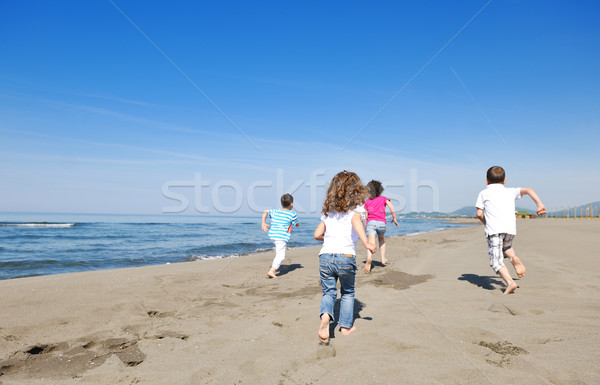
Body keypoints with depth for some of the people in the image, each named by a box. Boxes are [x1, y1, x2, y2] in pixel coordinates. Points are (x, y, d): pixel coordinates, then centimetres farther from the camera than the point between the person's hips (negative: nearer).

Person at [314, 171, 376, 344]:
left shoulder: (327, 213, 14)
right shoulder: (354, 211, 0)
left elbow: (317, 234, 13)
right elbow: (357, 223, -24)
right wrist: (366, 242, -35)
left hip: (325, 257, 3)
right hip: (346, 257, -3)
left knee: (328, 292, 13)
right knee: (347, 293, 19)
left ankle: (325, 316, -14)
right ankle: (346, 326, 26)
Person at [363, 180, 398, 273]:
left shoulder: (367, 202, 14)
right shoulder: (383, 199, 12)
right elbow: (392, 207, -2)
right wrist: (394, 218, 8)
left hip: (371, 222, -1)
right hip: (381, 223, 1)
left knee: (371, 242, -14)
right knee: (381, 239, 27)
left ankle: (369, 258, -41)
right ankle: (383, 259, 25)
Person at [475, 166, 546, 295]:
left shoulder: (483, 193, 16)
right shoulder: (510, 191, 25)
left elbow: (479, 214, 8)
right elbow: (528, 190, 14)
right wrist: (539, 204, 10)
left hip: (494, 229, -4)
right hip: (510, 228, 4)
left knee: (496, 260, -3)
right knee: (506, 246, 34)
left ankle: (510, 282, -23)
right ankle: (513, 258, 3)